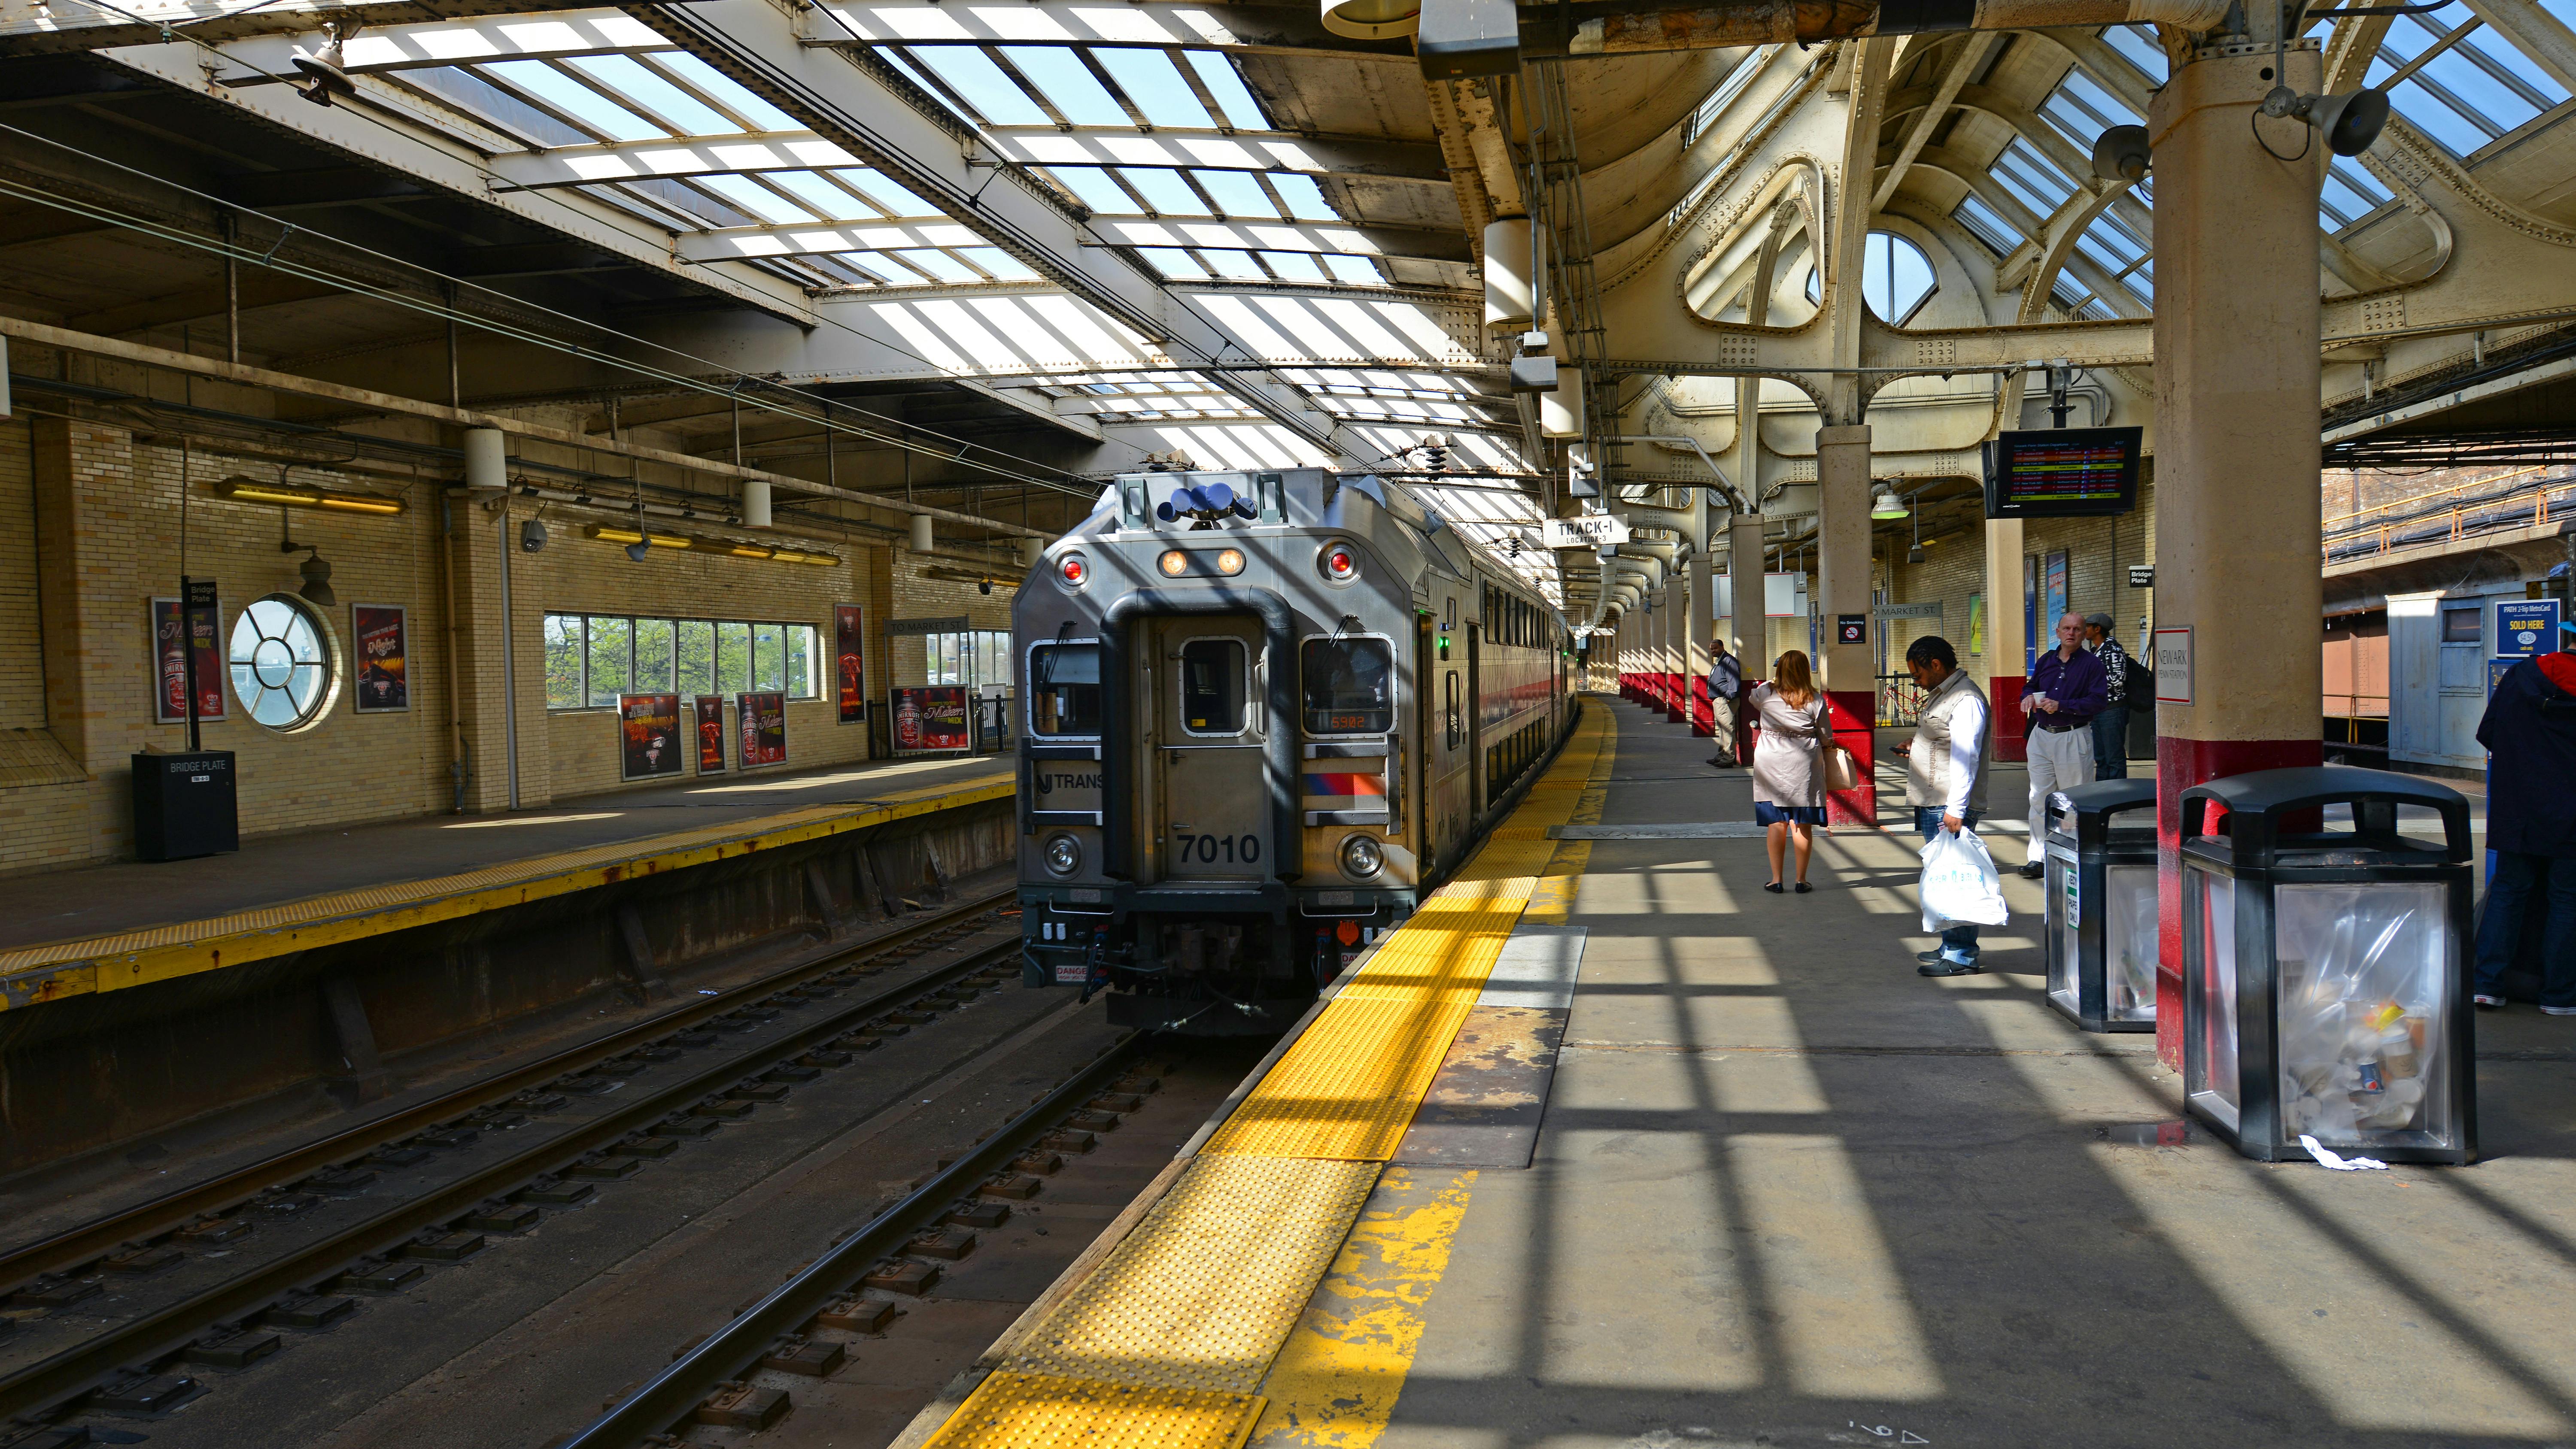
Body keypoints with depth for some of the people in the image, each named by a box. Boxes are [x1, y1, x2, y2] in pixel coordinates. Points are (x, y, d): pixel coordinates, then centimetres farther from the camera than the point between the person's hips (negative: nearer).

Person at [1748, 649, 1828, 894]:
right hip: (1804, 764, 0)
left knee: (1776, 823, 6)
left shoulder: (1766, 693, -5)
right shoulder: (1815, 700, -6)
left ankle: (1776, 879, 8)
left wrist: (1773, 679, 25)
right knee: (1803, 825, 5)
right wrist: (1818, 746, 23)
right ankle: (1801, 880, 9)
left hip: (1772, 763, 0)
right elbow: (1825, 736, 1)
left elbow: (1751, 700, 19)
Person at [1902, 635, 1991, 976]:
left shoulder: (1966, 699, -14)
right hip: (1933, 805, 11)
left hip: (1951, 807, -11)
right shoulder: (1941, 694, 19)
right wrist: (1915, 751, 16)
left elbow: (1965, 756, -21)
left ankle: (1961, 955, -6)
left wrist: (1955, 809, -25)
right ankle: (1951, 946, 24)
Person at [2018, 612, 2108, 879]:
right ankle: (2039, 855, 7)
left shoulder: (2092, 664, -4)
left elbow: (2096, 703, -12)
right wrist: (2028, 697, 0)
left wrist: (2061, 705, -20)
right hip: (2042, 736, 5)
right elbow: (2030, 686, 23)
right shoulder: (2046, 661, 12)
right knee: (2039, 797, 4)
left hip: (2074, 739, -5)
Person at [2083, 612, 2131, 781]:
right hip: (2098, 710, 9)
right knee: (2100, 758, 13)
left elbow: (2118, 680, -19)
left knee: (2115, 758, -5)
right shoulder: (2095, 651, 16)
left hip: (2113, 711, -9)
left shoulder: (2113, 649, -12)